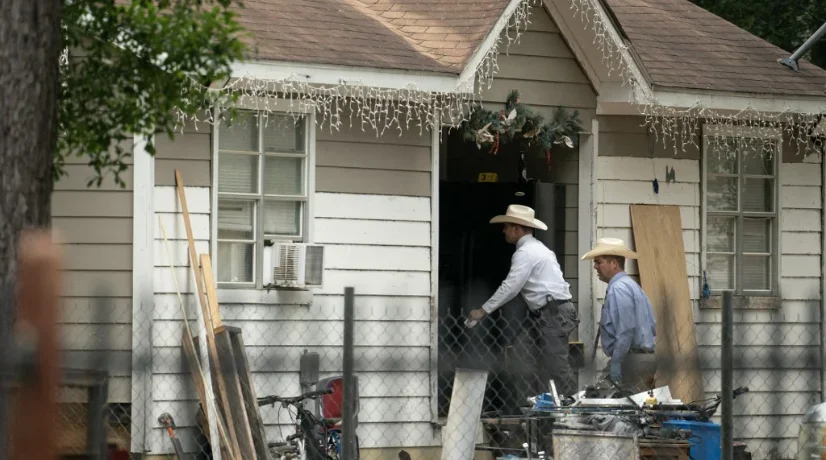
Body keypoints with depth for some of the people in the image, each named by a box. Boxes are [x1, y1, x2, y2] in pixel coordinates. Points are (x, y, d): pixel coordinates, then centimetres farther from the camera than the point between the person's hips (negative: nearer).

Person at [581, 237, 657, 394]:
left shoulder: (618, 289, -12)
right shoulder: (631, 285, 21)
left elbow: (626, 330, -21)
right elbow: (652, 326, 21)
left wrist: (616, 363, -20)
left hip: (631, 360, -11)